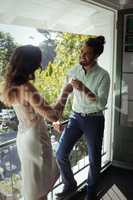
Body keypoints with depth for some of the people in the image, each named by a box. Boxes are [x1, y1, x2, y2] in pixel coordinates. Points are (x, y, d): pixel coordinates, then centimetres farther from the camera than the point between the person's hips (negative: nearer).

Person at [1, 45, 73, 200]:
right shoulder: (27, 90, -30)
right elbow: (53, 116, -28)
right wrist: (65, 93, -17)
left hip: (23, 137, 8)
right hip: (35, 139, -8)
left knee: (34, 179, 29)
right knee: (39, 183, 14)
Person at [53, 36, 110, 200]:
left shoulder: (103, 75, -13)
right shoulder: (73, 71, -3)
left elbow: (102, 104, -21)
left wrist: (84, 89, -34)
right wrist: (57, 117, 1)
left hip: (94, 120, -3)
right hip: (75, 117, 3)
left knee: (94, 160, 10)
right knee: (61, 155, 3)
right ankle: (70, 185, 30)